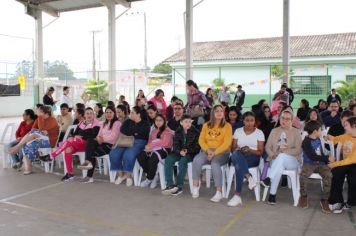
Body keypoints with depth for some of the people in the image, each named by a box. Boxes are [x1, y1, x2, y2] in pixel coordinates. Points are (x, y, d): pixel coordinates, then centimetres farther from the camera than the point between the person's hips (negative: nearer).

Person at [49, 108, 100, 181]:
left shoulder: (95, 124, 0)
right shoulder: (81, 123, 18)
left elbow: (93, 136, -11)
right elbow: (75, 133, 15)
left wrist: (81, 137, -13)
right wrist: (74, 137, -8)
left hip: (88, 144, -5)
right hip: (76, 144, 5)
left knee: (69, 141, -27)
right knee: (68, 149, -25)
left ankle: (52, 155, -16)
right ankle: (70, 173, -19)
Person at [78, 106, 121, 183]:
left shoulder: (117, 123, 0)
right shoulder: (104, 124, 24)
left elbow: (113, 137, -10)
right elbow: (99, 135, 17)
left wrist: (102, 139, -9)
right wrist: (98, 138, -5)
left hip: (110, 145, -7)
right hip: (102, 143, 7)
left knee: (92, 153, -23)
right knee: (90, 140, -21)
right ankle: (88, 162, -24)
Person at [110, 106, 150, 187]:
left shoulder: (145, 124, 5)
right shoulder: (128, 122, 19)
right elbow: (122, 130, 2)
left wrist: (129, 132, -2)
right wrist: (133, 132, -7)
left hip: (138, 143, -5)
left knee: (128, 155, -34)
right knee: (113, 154, -20)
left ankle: (128, 175, -14)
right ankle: (120, 174, -6)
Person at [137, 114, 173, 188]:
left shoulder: (168, 131, 2)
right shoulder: (153, 131, 23)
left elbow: (164, 142, -14)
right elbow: (150, 141, 15)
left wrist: (151, 146, -19)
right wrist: (149, 147, -10)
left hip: (164, 149, -6)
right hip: (153, 149, 6)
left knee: (153, 158, -37)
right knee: (140, 156, -22)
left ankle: (149, 179, -14)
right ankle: (153, 175, -8)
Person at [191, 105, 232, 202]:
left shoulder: (227, 126, 1)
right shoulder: (206, 125, 12)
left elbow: (227, 143, -8)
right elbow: (201, 140, 6)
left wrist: (215, 153, -18)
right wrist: (207, 150, -12)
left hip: (221, 152, -3)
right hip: (207, 151, 3)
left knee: (215, 164, -35)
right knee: (197, 160, -28)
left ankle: (219, 192, -27)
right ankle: (195, 187, -18)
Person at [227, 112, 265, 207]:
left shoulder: (259, 133, 7)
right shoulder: (238, 131, 14)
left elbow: (260, 152, 2)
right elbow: (233, 148, 10)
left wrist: (250, 150, -17)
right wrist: (239, 150, -14)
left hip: (253, 158, -2)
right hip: (239, 157, 2)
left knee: (239, 166, -37)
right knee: (236, 155, -38)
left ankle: (238, 195, -35)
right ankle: (249, 177, -40)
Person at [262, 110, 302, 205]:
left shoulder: (296, 132, 4)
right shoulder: (274, 131, 14)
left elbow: (298, 150, -7)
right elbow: (267, 146, 10)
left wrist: (284, 151, -19)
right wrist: (272, 154, -11)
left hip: (292, 161, -1)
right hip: (276, 160, 2)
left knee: (282, 156, -38)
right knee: (280, 166, -37)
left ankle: (269, 178, -42)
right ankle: (273, 194, -36)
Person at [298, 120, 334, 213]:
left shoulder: (318, 139, 13)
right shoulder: (306, 142, -11)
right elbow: (312, 157, -19)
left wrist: (327, 161, 2)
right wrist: (327, 158, -17)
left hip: (320, 164, 5)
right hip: (309, 164, -5)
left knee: (328, 175, -25)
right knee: (303, 175, -34)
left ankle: (324, 199, -14)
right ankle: (303, 196, -7)